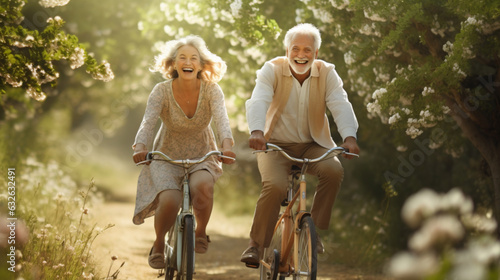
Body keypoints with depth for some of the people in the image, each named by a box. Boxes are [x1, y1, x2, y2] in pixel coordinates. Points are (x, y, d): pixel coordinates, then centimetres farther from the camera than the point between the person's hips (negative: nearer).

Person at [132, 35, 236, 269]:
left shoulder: (211, 90, -14)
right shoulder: (162, 91, -15)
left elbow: (221, 119, -30)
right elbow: (148, 122, -29)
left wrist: (227, 145, -51)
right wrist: (140, 147, -50)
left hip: (202, 157, 0)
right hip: (167, 157, 0)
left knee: (202, 187, -34)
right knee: (170, 202, -28)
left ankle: (201, 232, -2)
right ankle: (158, 245, 5)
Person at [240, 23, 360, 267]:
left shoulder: (327, 73, -1)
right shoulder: (272, 70, -6)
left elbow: (341, 105, -14)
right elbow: (258, 101, -22)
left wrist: (349, 137, -34)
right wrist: (257, 131, -43)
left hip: (312, 145, 2)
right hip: (276, 145, -2)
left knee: (334, 170, -28)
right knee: (274, 185, -29)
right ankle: (256, 244, -11)